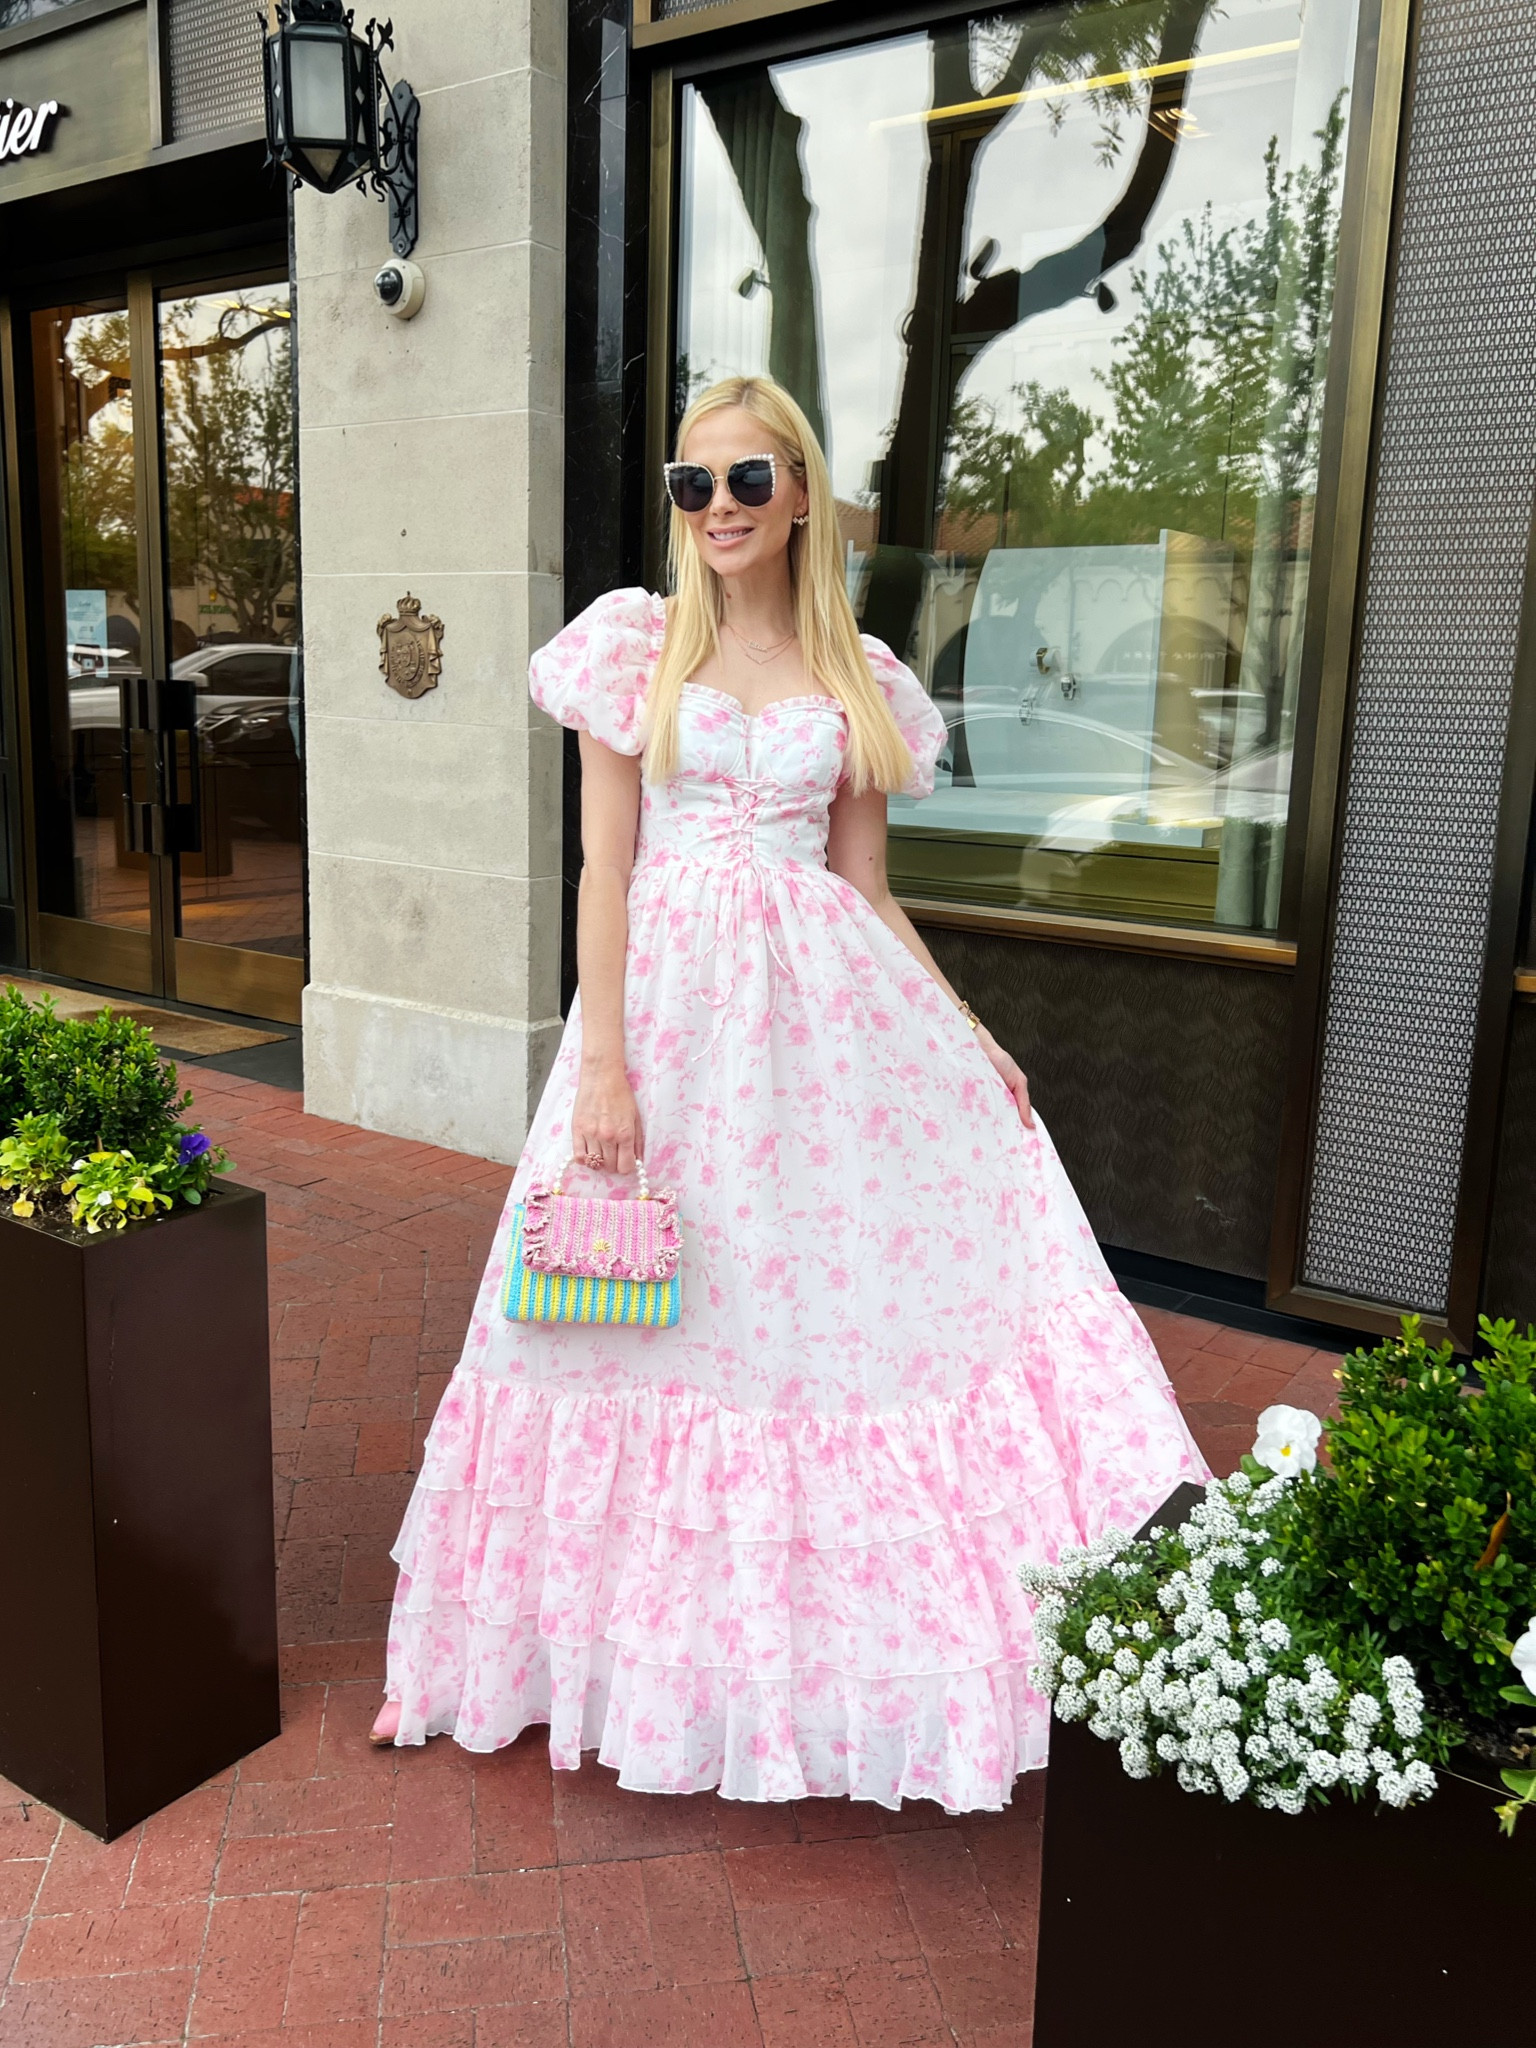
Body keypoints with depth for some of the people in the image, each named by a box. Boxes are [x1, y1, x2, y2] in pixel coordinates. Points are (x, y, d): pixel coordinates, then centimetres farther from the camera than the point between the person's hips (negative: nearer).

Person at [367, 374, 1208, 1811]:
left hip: (825, 1010, 2)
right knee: (669, 1322, 5)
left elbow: (862, 884, 12)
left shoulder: (858, 678, 9)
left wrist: (969, 1041, 7)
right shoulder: (633, 645, 2)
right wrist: (602, 1063, -11)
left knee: (860, 1291, 3)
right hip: (671, 995, -2)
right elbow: (604, 867, -3)